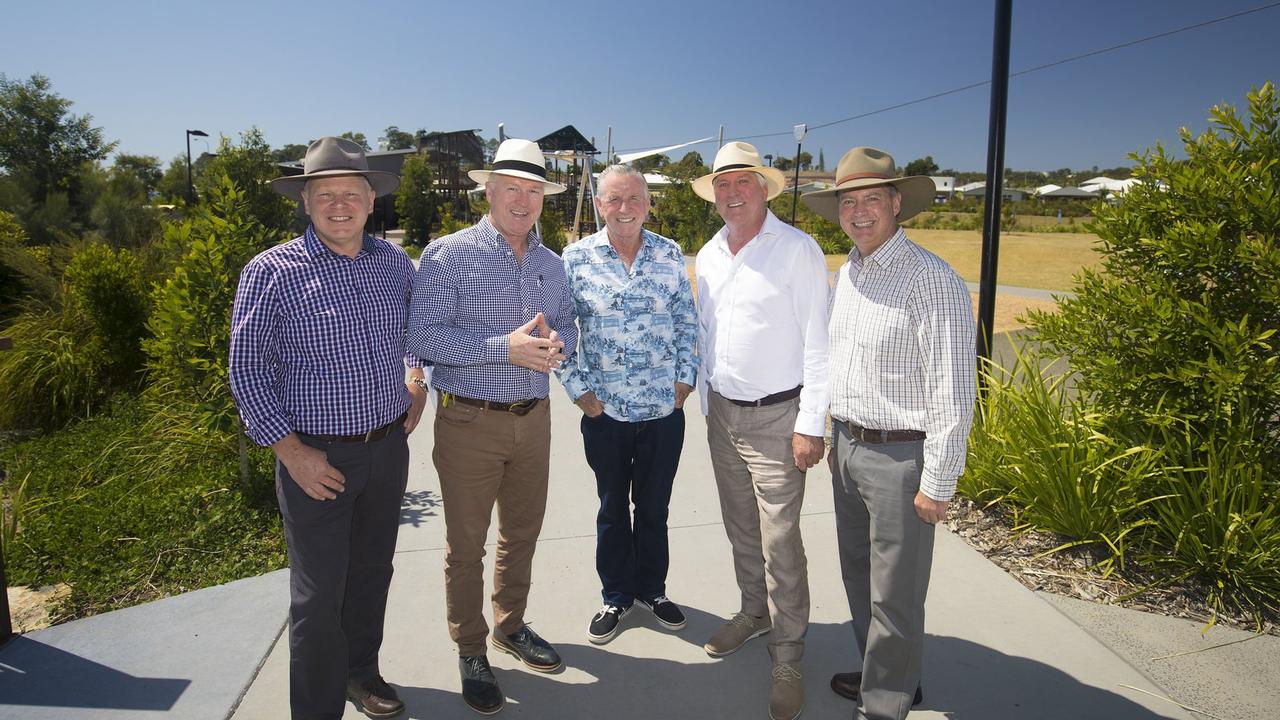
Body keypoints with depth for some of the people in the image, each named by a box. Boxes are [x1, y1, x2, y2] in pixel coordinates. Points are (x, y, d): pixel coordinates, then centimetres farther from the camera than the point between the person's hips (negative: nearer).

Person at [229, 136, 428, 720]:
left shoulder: (394, 262, 3)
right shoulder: (271, 271, -11)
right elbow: (247, 371, -8)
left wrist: (414, 378, 9)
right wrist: (293, 452, -13)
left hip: (389, 447, 5)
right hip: (317, 456, -4)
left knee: (373, 573, 20)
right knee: (319, 594, 4)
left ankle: (362, 671, 43)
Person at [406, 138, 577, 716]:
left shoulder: (551, 264, 9)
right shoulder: (447, 255, -9)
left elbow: (569, 327, 13)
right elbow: (422, 336, -17)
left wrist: (556, 341, -12)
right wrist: (505, 348, -25)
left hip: (533, 419, 5)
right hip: (469, 423, -5)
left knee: (522, 533, 19)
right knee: (466, 545, 8)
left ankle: (510, 624, 41)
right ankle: (470, 652, 27)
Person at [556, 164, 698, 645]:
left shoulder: (670, 254, 1)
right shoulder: (576, 258, -5)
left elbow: (687, 323, 7)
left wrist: (684, 379, 0)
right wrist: (578, 390, -5)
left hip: (664, 409, 2)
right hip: (605, 410, -1)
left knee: (654, 506, 16)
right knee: (613, 508, 14)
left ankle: (652, 589, 36)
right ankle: (616, 597, 33)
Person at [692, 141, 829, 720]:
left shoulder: (797, 250, -11)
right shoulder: (708, 256, 8)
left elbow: (816, 342, -13)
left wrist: (810, 425, -15)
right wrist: (708, 403, 16)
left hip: (776, 417, -6)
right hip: (722, 414, 6)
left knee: (780, 542, -2)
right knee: (740, 528, 18)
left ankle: (788, 655, 15)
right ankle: (754, 612, 39)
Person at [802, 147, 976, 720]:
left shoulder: (931, 280, -17)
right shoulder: (846, 273, 8)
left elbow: (954, 392, -17)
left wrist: (937, 484, -16)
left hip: (900, 456, -8)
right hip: (848, 447, 8)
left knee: (894, 593, 6)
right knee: (859, 576, 20)